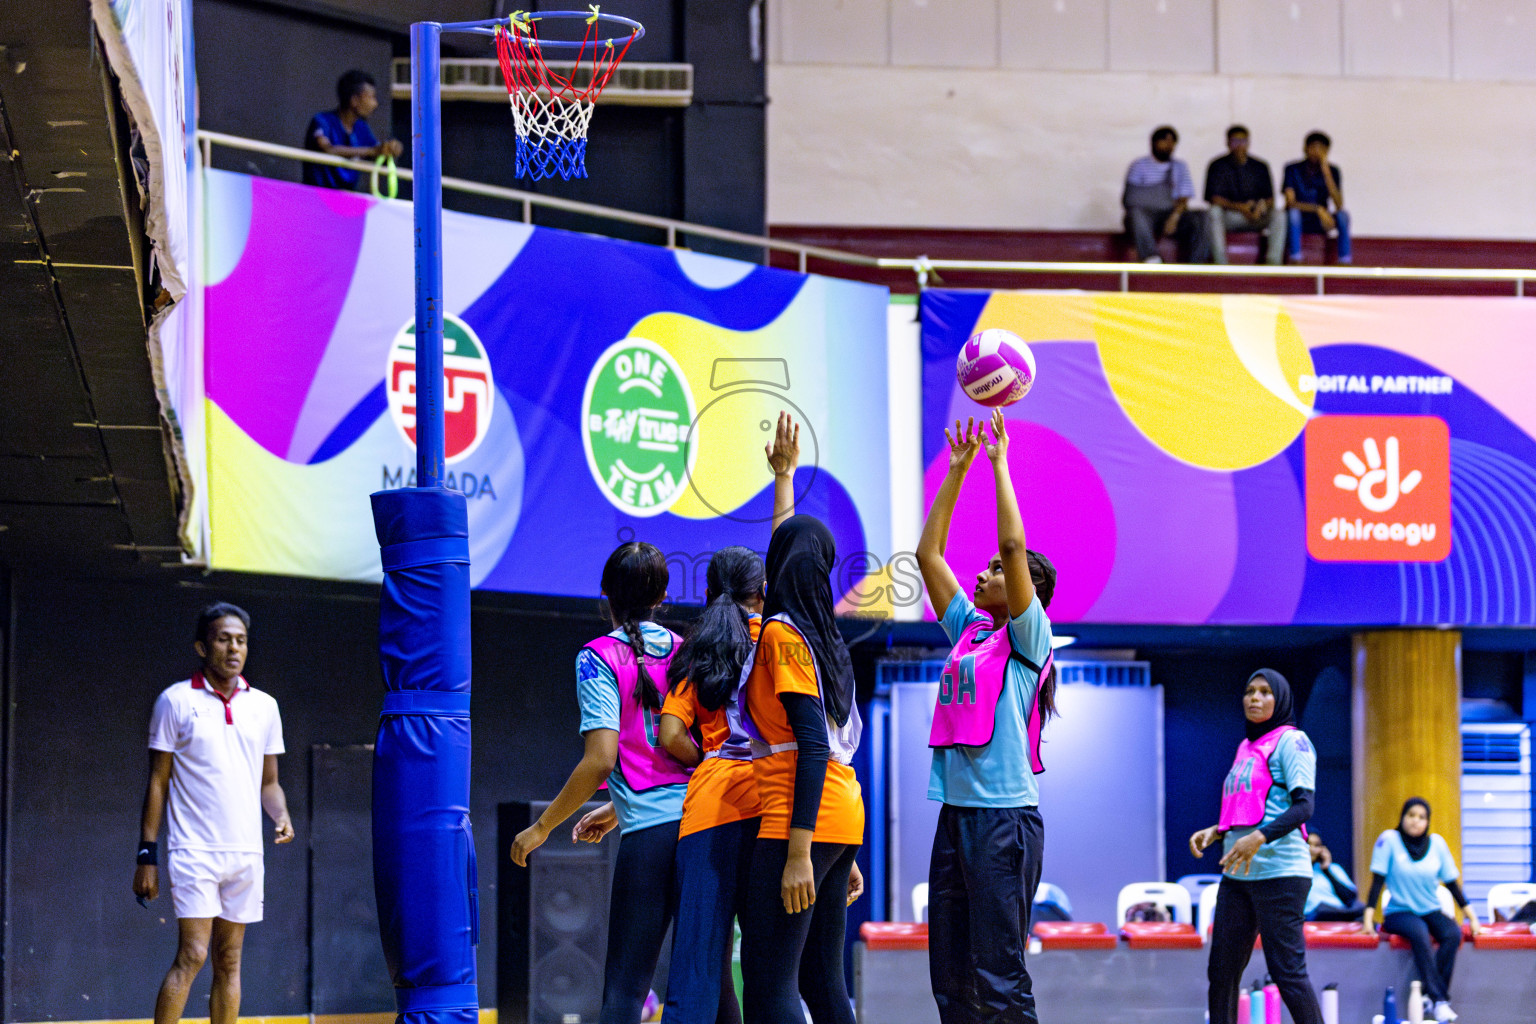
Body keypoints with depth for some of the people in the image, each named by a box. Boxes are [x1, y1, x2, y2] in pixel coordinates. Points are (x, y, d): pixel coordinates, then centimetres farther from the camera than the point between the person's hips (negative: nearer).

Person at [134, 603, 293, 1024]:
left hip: (246, 853, 4)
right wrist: (147, 854, -4)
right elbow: (158, 781, 1)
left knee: (229, 961, 6)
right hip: (193, 850, -4)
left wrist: (281, 816, -3)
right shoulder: (176, 701, 0)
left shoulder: (264, 706, 11)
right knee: (192, 955, -13)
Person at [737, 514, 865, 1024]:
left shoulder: (782, 633, -7)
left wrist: (799, 851, -21)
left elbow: (812, 744, -16)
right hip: (842, 811, 9)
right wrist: (845, 860, 23)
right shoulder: (827, 639, 18)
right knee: (822, 981, 8)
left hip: (798, 819, -9)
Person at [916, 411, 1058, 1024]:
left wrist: (999, 462, -8)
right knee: (950, 973, 6)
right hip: (956, 809, 8)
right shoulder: (968, 630, 16)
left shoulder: (1027, 638, -2)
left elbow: (1014, 544, -14)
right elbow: (928, 553, 17)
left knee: (998, 974, -9)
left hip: (1004, 815, -8)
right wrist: (957, 469, 15)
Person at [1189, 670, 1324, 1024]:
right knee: (1221, 971, 6)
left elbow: (1303, 806, -14)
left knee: (1288, 972, -10)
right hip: (1237, 875, 9)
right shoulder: (1246, 748, 20)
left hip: (1279, 872, -9)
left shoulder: (1291, 741, -4)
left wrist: (1258, 839, -25)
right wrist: (1215, 832, 12)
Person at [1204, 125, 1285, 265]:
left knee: (1278, 215, -26)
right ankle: (1220, 263, -40)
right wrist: (1239, 207, -25)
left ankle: (1274, 263, -31)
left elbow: (1270, 199, 6)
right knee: (1213, 213, -35)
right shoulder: (1218, 166, 2)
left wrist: (1262, 206, -20)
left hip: (1256, 217, 2)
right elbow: (1214, 199, -9)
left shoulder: (1260, 167, 9)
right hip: (1228, 216, -2)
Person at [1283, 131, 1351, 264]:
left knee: (1343, 214, -26)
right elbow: (1290, 202, -21)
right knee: (1294, 212, -36)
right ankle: (1295, 260, -35)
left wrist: (1326, 172, -24)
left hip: (1320, 223, 2)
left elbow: (1339, 205, -18)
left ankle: (1345, 262, -27)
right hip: (1298, 222, -2)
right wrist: (1318, 209, -35)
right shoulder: (1293, 169, -10)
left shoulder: (1332, 171, -4)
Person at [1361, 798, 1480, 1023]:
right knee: (1419, 933, -36)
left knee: (1453, 933, -29)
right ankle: (1439, 999, -38)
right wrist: (1368, 917, -14)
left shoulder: (1437, 843, 4)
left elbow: (1452, 883, 8)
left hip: (1430, 911, 4)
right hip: (1399, 912, -4)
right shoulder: (1389, 839, -5)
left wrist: (1471, 916, 4)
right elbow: (1378, 880, -7)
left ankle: (1431, 995, -27)